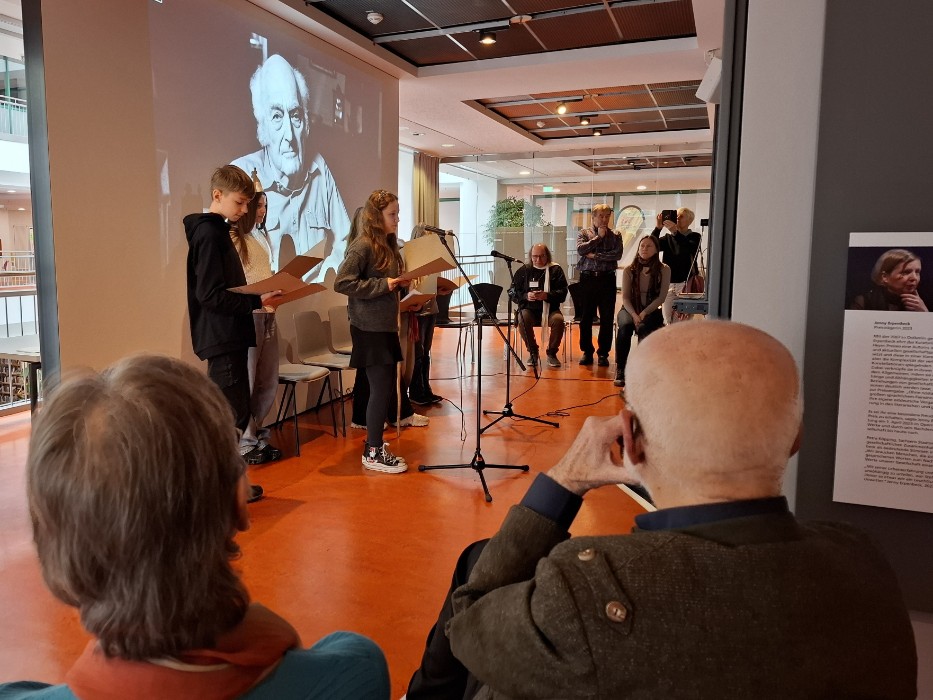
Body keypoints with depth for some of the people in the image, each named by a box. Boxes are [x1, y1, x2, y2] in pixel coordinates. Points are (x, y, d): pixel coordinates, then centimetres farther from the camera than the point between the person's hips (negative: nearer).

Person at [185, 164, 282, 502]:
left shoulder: (218, 231, 18)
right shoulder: (209, 233, -13)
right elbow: (210, 295, -20)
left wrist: (259, 298, 6)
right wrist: (258, 302, -20)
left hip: (230, 337, 10)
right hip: (222, 338, -10)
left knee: (235, 411, 15)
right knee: (232, 414, -6)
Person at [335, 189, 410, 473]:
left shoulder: (388, 245, 14)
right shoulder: (362, 246, -13)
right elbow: (341, 283, -21)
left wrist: (400, 284, 1)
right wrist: (383, 285, -21)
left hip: (386, 326, 9)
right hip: (370, 328, -9)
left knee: (386, 386, 12)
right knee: (381, 388, -5)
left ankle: (374, 443, 25)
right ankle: (373, 453, 6)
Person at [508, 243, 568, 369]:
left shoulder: (555, 270, 4)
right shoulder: (523, 271, 7)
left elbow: (563, 292, -4)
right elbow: (512, 292, 4)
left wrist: (547, 296, -22)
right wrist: (526, 296, -16)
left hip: (550, 309, 0)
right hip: (529, 309, 1)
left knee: (558, 320, -32)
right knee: (522, 319, -32)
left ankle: (551, 353, -9)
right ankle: (533, 352, -9)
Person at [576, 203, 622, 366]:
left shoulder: (615, 235, 9)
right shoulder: (584, 233, 10)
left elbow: (617, 254, -7)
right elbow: (580, 250, -9)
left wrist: (595, 256, -9)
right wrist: (598, 237, -6)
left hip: (607, 279, 0)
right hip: (587, 278, 0)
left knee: (607, 318, 1)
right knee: (586, 317, 2)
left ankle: (603, 353, 10)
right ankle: (587, 352, 13)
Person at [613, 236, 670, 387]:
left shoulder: (664, 270, 0)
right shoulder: (629, 270, 4)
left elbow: (661, 297, -5)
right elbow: (625, 297, -1)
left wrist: (644, 313, -17)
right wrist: (634, 315, -18)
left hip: (652, 311, -1)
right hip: (629, 310, 1)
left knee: (644, 329, -35)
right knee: (625, 326, -33)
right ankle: (620, 370, -27)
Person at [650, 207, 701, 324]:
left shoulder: (694, 237, 6)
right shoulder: (668, 237, 17)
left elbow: (690, 249, -17)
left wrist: (675, 232, -28)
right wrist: (658, 227, -13)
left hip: (685, 284, -3)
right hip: (668, 284, 4)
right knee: (667, 322, 1)